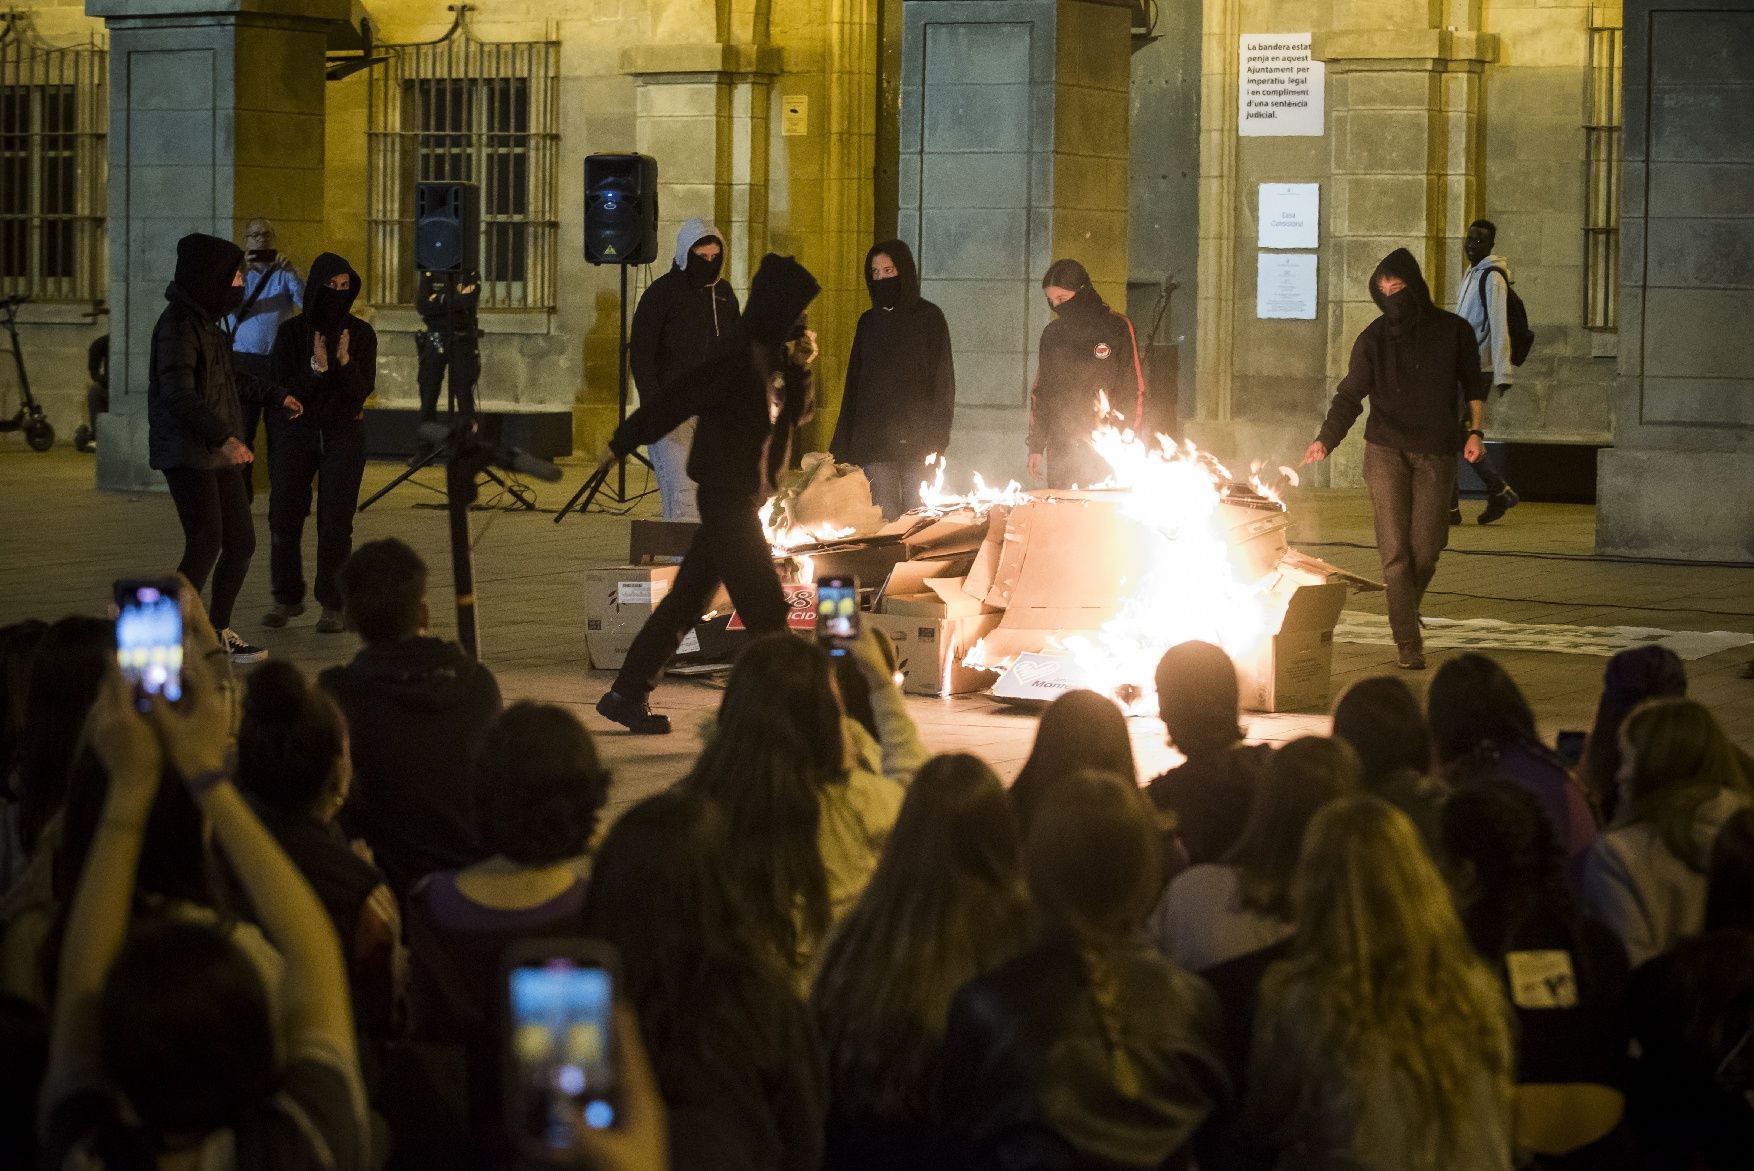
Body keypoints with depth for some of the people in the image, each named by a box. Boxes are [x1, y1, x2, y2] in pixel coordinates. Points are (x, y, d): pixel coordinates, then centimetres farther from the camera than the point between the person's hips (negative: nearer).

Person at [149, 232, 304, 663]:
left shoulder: (205, 320, 15)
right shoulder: (178, 324, -14)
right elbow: (179, 394, -24)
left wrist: (275, 396, 41)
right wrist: (224, 437, -31)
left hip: (217, 452, 9)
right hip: (187, 453, -9)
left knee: (241, 543, 8)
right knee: (205, 545, -15)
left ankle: (219, 632, 19)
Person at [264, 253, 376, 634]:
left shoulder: (361, 334, -2)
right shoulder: (291, 332, -3)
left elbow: (362, 389, -7)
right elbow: (283, 387, -7)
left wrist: (345, 362, -26)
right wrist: (315, 368, -23)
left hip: (344, 435, -1)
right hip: (296, 432, 1)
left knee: (336, 523, -4)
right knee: (284, 517, 1)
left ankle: (332, 606, 1)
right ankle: (287, 598, 17)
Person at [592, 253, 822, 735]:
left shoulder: (776, 355, 9)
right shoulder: (740, 356, -19)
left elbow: (800, 412, 14)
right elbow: (675, 400, -18)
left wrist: (802, 368, -3)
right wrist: (622, 444, -15)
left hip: (744, 496, 9)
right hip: (727, 493, -9)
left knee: (689, 596, 13)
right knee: (764, 606, -7)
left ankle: (628, 694, 19)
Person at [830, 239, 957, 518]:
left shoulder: (929, 317, 0)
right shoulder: (869, 322, 13)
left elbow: (944, 381, -3)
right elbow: (853, 384, 15)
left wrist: (936, 440, -12)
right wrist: (842, 445, 9)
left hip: (915, 439, -3)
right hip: (873, 437, 3)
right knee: (883, 518, -3)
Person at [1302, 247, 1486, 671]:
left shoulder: (1453, 331, 3)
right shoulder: (1374, 339, 1)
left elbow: (1473, 386, 13)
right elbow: (1350, 395, -4)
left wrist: (1475, 431, 0)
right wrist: (1326, 439, -19)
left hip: (1436, 456, 1)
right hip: (1386, 453, 0)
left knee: (1425, 550, -2)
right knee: (1395, 552, -8)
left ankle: (1406, 611, 27)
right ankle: (1408, 643, -6)